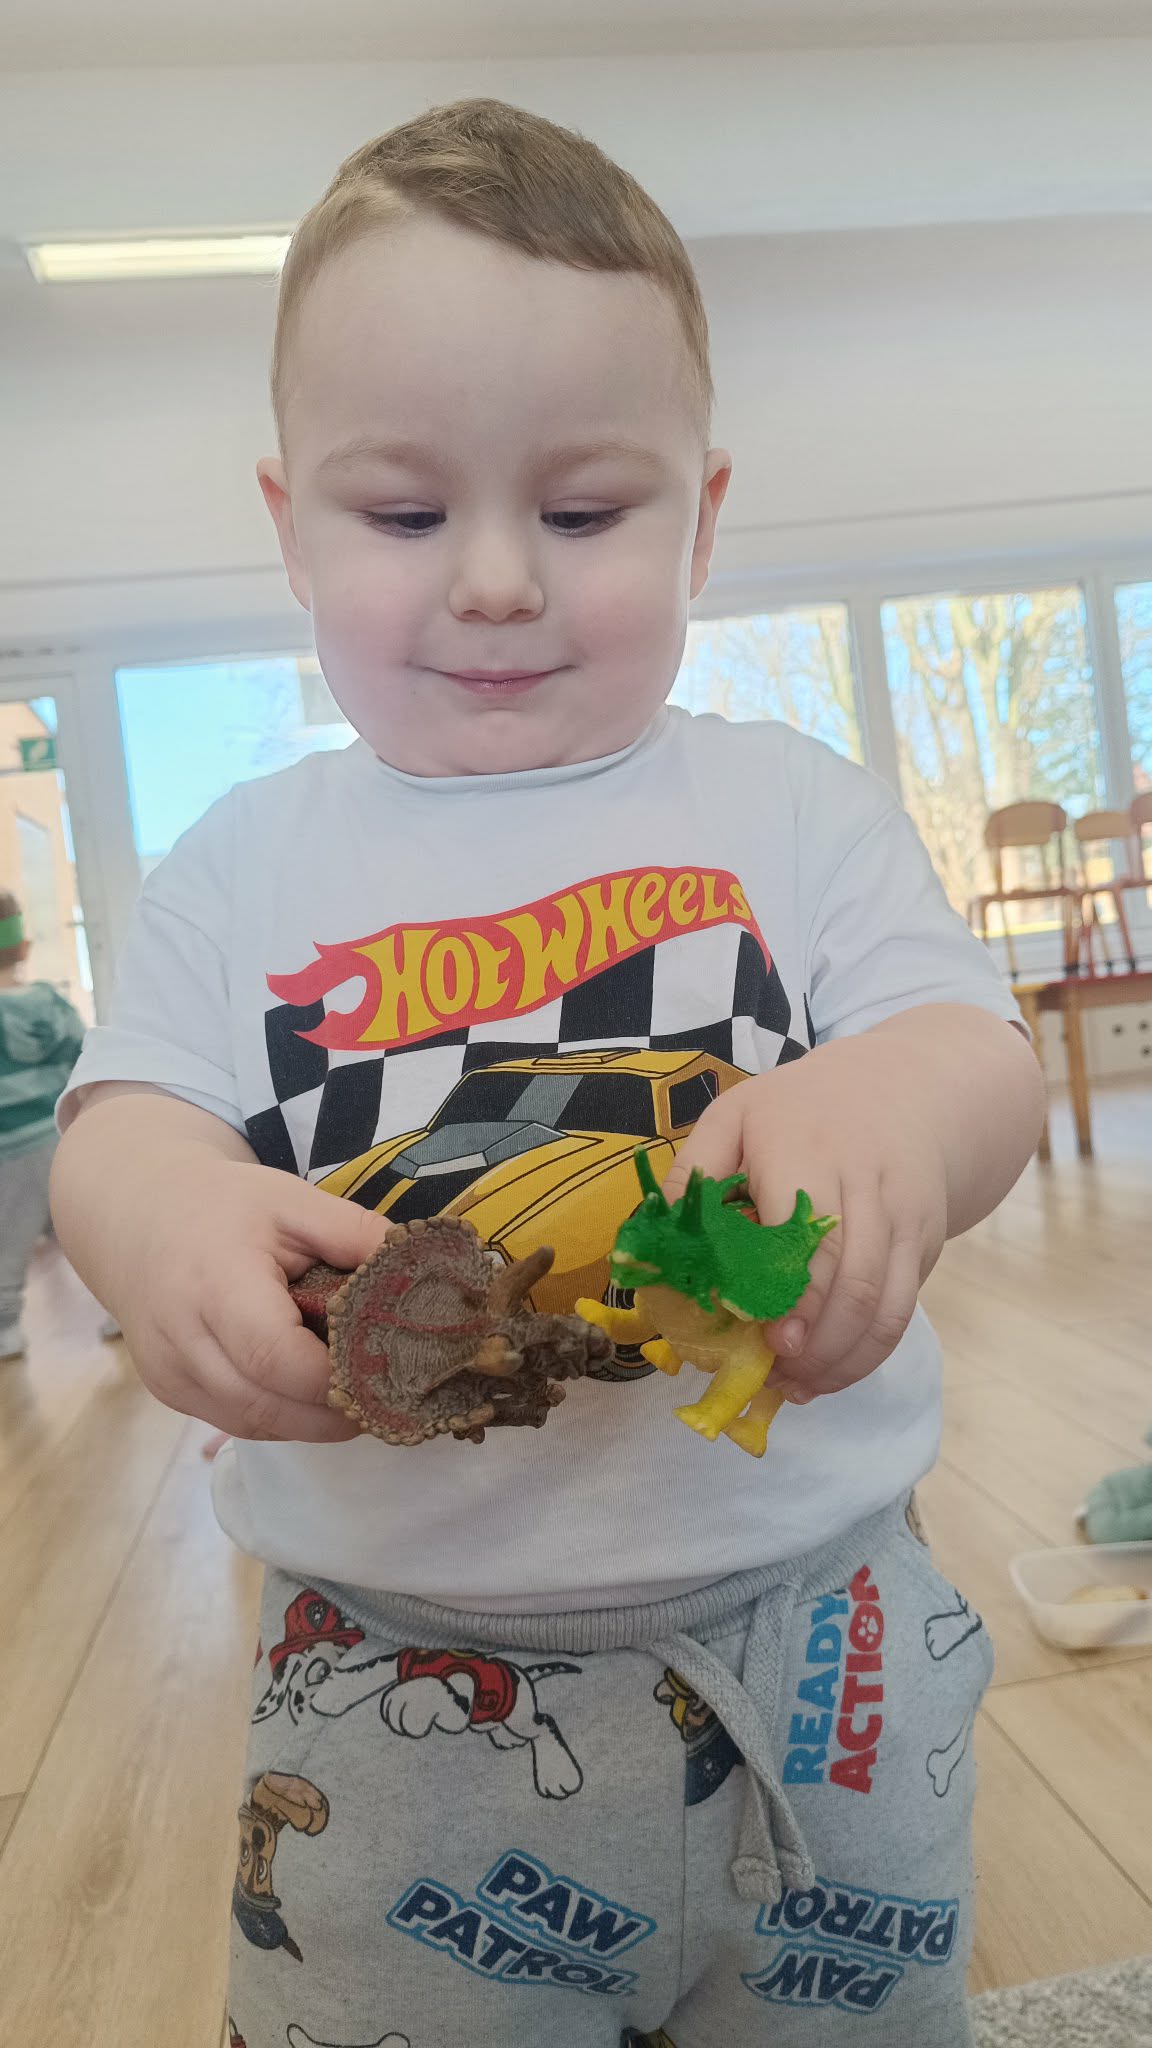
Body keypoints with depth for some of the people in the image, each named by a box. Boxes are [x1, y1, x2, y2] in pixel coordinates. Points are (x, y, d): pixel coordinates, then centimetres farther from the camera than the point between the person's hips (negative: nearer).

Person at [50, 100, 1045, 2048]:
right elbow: (122, 1118, -4)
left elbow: (984, 1058, -7)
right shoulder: (248, 861, 0)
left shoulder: (791, 807, -2)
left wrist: (890, 1106, -32)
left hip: (805, 1636, 1)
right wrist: (159, 1217, -29)